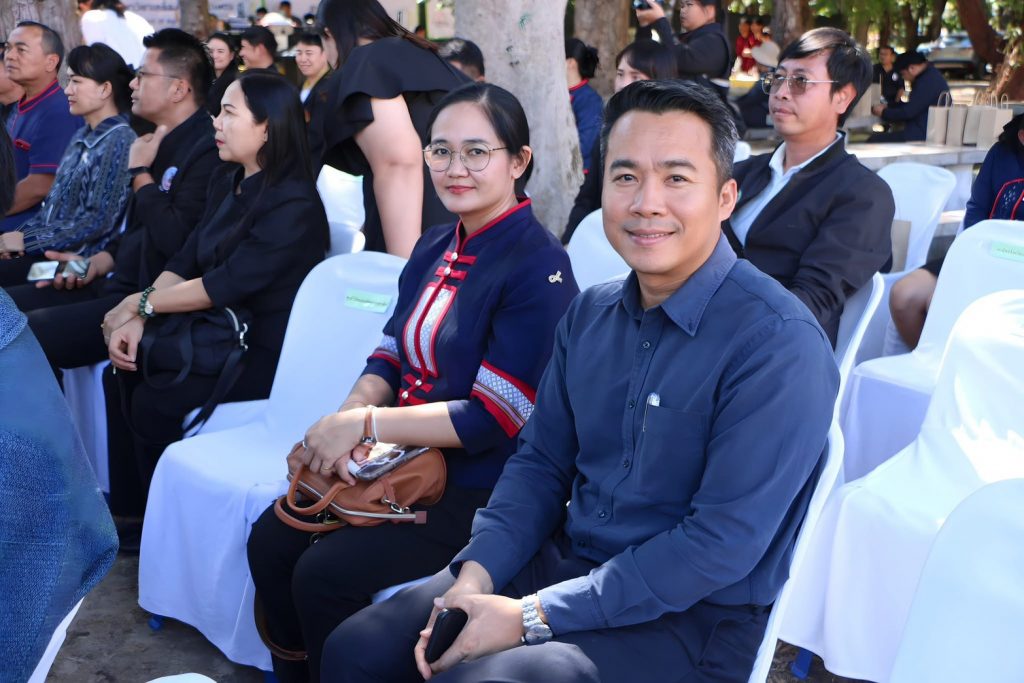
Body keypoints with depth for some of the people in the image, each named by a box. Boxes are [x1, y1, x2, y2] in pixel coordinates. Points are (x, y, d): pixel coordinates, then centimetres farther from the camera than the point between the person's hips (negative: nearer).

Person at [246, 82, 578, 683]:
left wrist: (365, 423, -19)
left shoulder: (540, 267, -17)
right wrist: (348, 413, -10)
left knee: (327, 573, -19)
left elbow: (495, 418, -21)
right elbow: (394, 355, 12)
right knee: (271, 543, -2)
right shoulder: (436, 247, 8)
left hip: (478, 483, -7)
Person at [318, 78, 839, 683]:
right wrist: (477, 575, -8)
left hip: (696, 619, -6)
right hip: (568, 562, 7)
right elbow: (540, 461, 11)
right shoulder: (591, 314, 5)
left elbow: (723, 544, -22)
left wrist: (533, 616, -21)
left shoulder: (778, 343, -19)